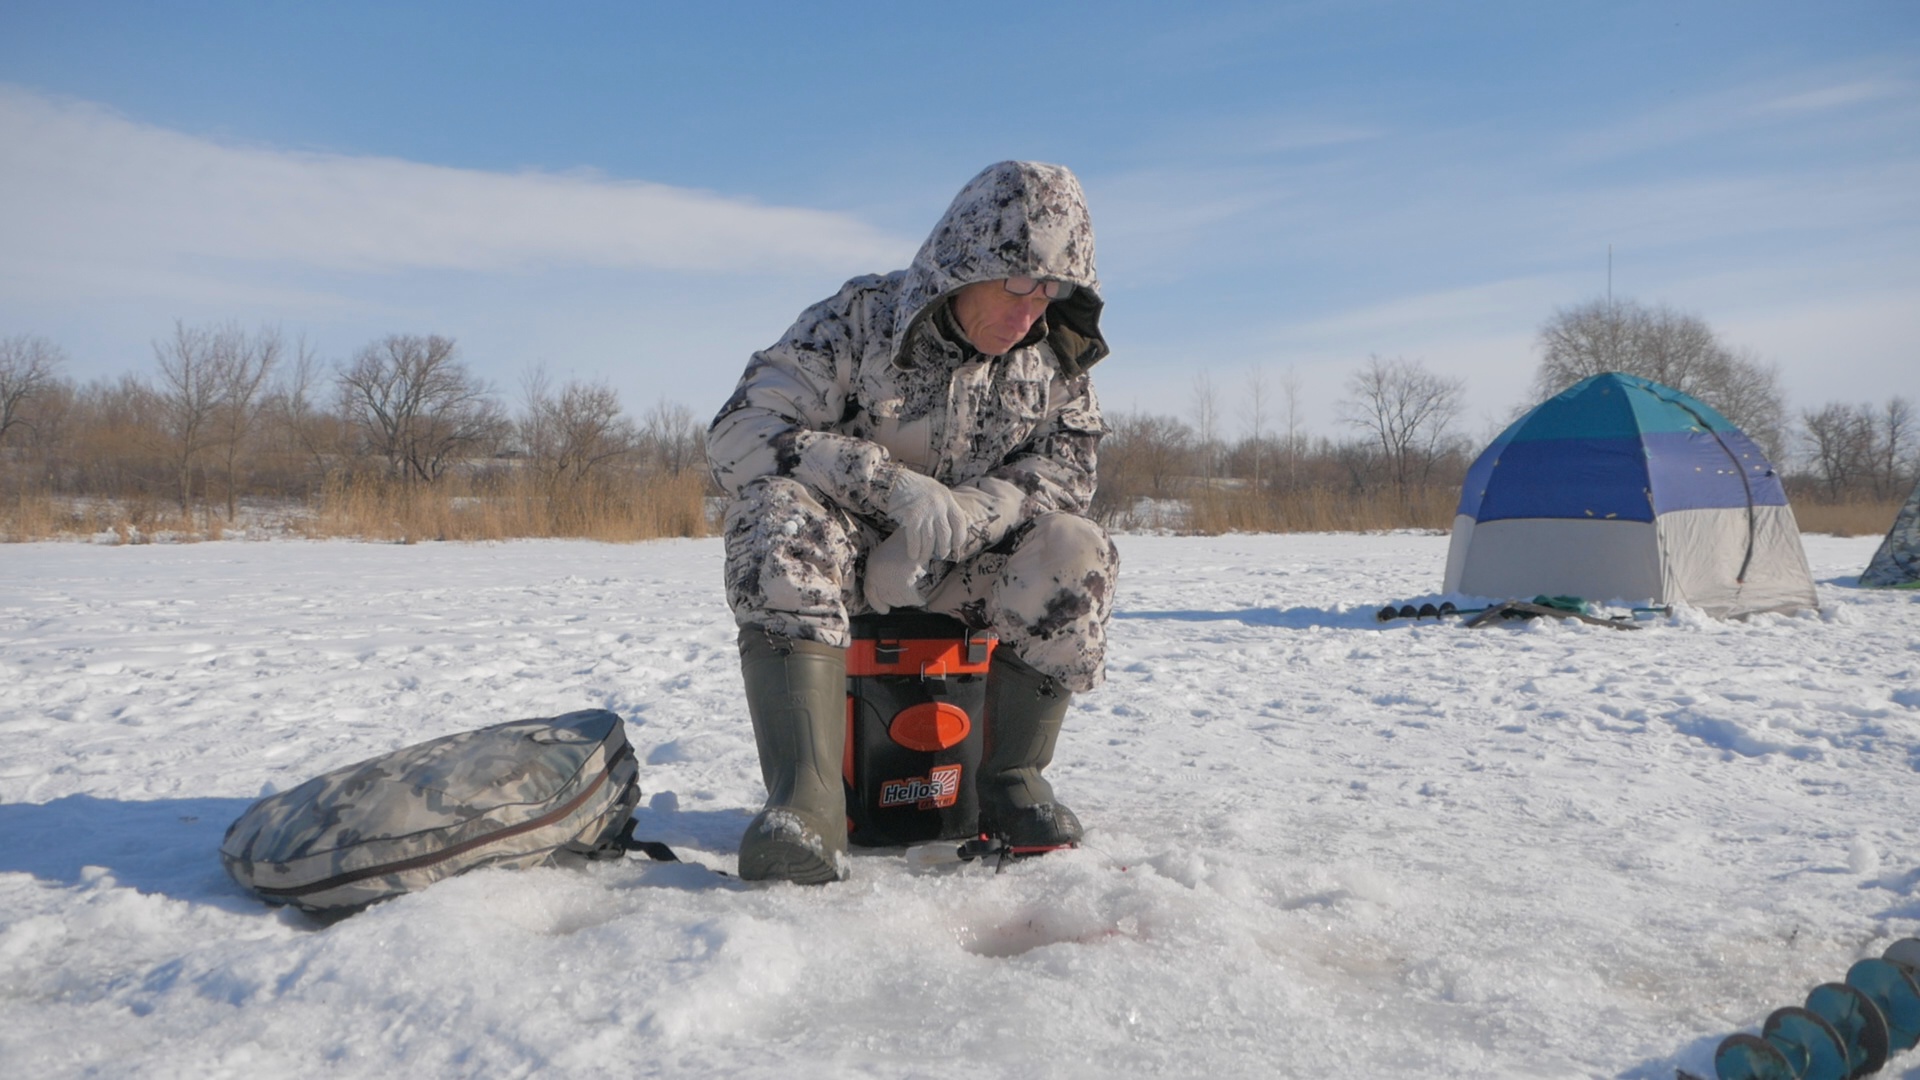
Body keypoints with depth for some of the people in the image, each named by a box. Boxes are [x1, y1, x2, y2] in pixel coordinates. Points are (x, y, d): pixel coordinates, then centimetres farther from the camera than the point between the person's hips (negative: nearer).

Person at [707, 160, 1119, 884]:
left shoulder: (1052, 361, 2)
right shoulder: (856, 319, -11)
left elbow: (1065, 467, -8)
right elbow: (739, 432, -20)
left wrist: (958, 514, -28)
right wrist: (894, 483, -34)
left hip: (958, 579, 3)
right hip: (839, 566, -2)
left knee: (1076, 554, -24)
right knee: (780, 513, -34)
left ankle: (1011, 776, -8)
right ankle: (806, 799, -44)